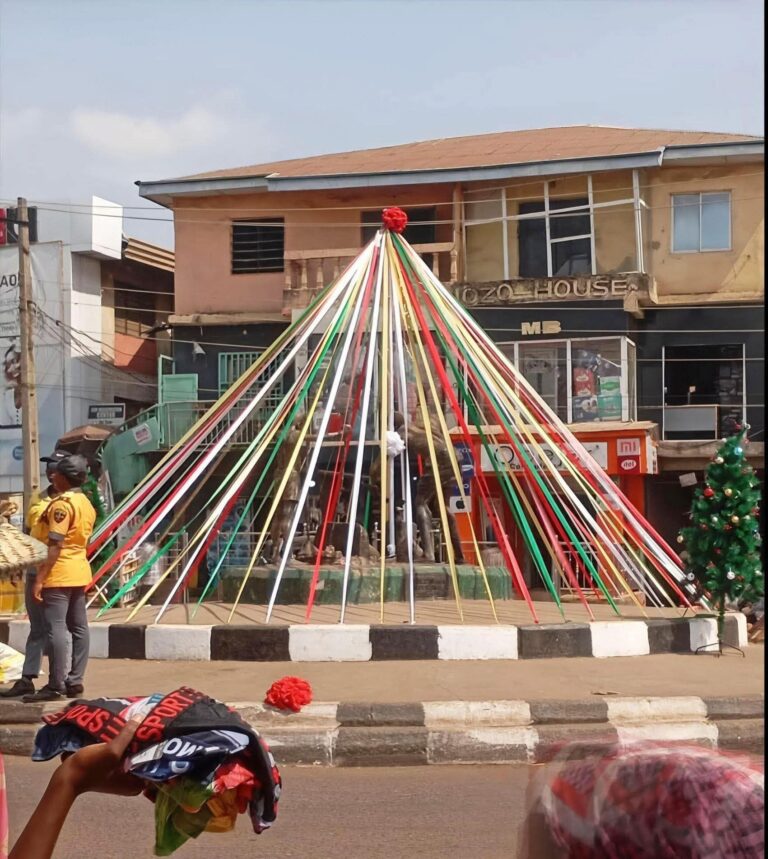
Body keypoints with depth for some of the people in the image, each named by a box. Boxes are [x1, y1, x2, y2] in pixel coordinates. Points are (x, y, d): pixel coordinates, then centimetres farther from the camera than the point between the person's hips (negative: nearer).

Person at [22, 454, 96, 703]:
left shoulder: (62, 503, -14)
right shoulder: (86, 503, 14)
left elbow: (56, 545, -20)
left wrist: (40, 579, -19)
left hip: (59, 574, -9)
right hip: (80, 572, 9)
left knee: (56, 629, -7)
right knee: (79, 628, 8)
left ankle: (55, 686, -7)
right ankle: (75, 681, 12)